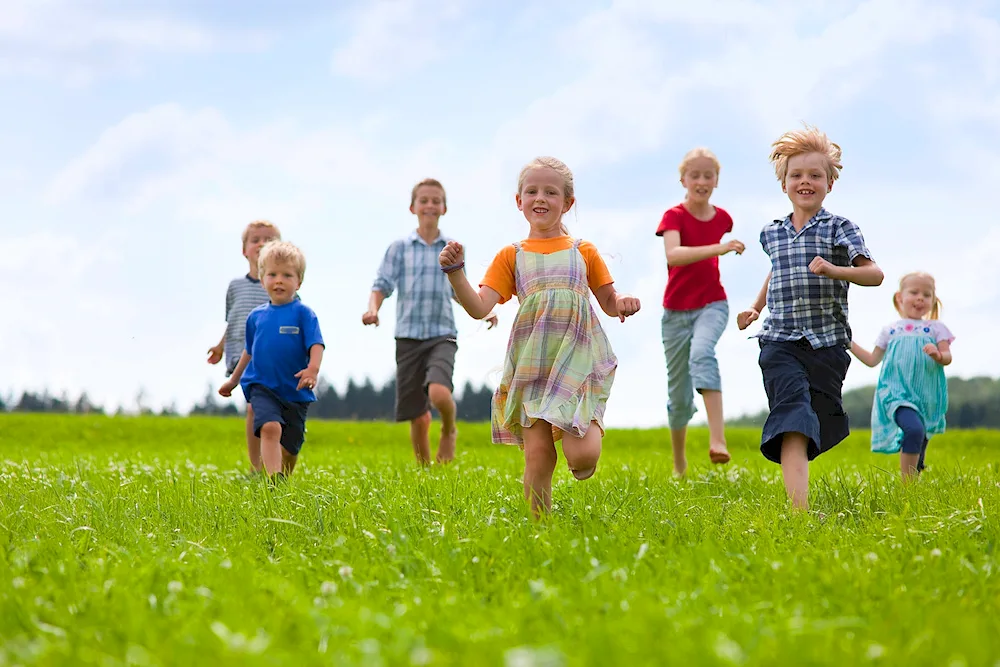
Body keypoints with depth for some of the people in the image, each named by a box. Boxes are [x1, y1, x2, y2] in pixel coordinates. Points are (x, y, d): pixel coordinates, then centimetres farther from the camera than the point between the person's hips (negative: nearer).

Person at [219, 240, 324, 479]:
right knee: (270, 427, -25)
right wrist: (233, 379, 29)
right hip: (262, 387, 1)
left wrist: (313, 369, -32)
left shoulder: (303, 313, -4)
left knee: (289, 447, 7)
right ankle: (273, 478, -36)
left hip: (295, 391, -1)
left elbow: (316, 344, -13)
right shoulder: (256, 316, 8)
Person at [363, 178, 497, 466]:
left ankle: (449, 430, 5)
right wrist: (372, 309, -20)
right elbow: (383, 285, 0)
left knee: (439, 393, -27)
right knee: (417, 417, 1)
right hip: (409, 337, 0)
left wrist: (484, 312, 6)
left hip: (442, 336, 0)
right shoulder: (399, 248, 5)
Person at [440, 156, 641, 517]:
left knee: (582, 455, -14)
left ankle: (588, 429, 22)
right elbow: (479, 307, 1)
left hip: (578, 362, -1)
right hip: (532, 365, 1)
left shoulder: (583, 252, 13)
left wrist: (624, 301, -4)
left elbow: (609, 302, 20)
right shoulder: (511, 256, 12)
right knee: (538, 454, -8)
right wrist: (455, 272, -14)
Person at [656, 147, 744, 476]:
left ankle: (718, 439, -45)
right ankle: (679, 461, 29)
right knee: (679, 395, 6)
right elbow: (673, 254, -31)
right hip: (676, 310, 0)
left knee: (702, 353, -33)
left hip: (712, 304, 0)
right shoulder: (674, 216, -9)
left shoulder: (723, 218, 3)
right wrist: (717, 248, -39)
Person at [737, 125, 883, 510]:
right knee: (792, 420, -19)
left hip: (826, 344, 0)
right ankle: (799, 508, -33)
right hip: (780, 343, 1)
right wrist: (755, 308, 31)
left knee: (819, 427, 8)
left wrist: (834, 271, -25)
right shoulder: (772, 233, 13)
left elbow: (874, 274, -11)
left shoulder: (839, 229, 1)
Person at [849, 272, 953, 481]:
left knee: (918, 447, 5)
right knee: (914, 429, -28)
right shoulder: (890, 330, 14)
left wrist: (938, 355, -18)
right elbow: (873, 360, 20)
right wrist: (849, 343, 15)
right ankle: (907, 485, -25)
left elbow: (947, 357, 5)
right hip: (897, 392, -2)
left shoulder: (935, 328, 13)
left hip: (927, 397, 2)